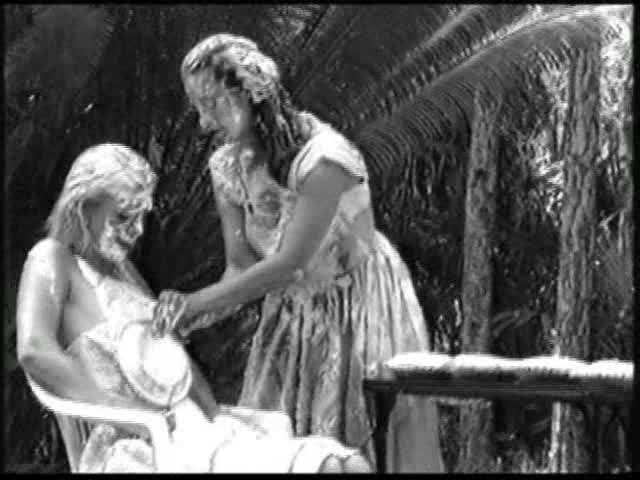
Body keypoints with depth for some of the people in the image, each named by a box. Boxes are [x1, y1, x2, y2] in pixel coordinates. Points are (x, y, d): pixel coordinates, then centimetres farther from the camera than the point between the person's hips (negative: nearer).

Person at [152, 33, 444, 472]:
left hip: (360, 308, -6)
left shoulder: (322, 157, -28)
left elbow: (290, 264, -28)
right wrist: (194, 317, -22)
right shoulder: (228, 168, -7)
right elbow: (241, 269, -4)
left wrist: (197, 302, -26)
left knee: (368, 441, -2)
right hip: (293, 317, 6)